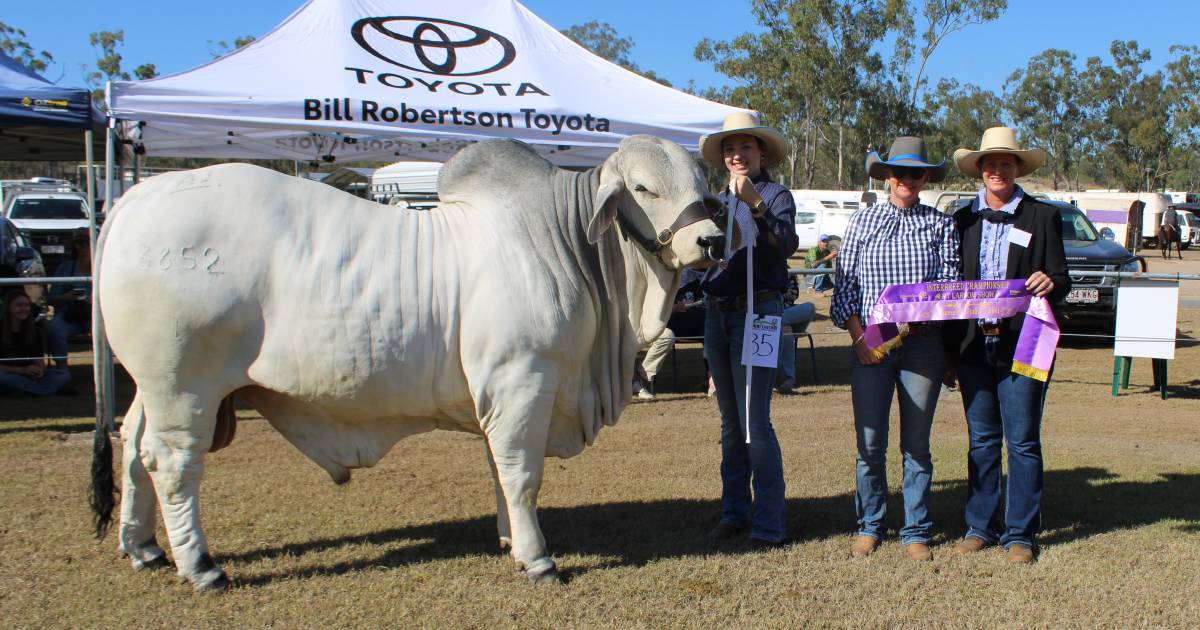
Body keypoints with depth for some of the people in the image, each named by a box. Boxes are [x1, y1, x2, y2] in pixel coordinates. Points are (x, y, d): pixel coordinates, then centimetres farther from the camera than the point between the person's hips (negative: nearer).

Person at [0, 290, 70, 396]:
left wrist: (40, 369, -19)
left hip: (29, 374, 4)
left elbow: (39, 357, 5)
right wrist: (22, 370, -23)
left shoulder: (34, 329, 8)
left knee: (64, 375, -16)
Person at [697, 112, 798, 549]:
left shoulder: (776, 195, -2)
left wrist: (755, 203, -31)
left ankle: (769, 525, -3)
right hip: (717, 314, 7)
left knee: (755, 423, -9)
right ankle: (734, 513, 21)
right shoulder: (719, 201, 16)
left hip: (756, 313, -7)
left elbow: (786, 245, -20)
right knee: (730, 423, 12)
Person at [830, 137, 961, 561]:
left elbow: (950, 282, 5)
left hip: (923, 343, 0)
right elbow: (845, 284, 5)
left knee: (916, 443, 6)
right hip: (870, 344, 0)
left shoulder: (940, 225, 8)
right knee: (870, 443, 2)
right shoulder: (862, 221, 9)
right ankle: (869, 527, 18)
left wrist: (922, 309, -12)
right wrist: (858, 334, -5)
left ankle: (916, 532, 17)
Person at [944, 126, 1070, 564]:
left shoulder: (1042, 217, 5)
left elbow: (1061, 281, 3)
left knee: (1022, 441, 0)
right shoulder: (963, 220, 12)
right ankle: (981, 527, 19)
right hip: (972, 344, 3)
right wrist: (947, 349, 4)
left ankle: (1020, 533, 10)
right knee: (981, 440, 9)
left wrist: (1050, 283, -22)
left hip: (1022, 345, -2)